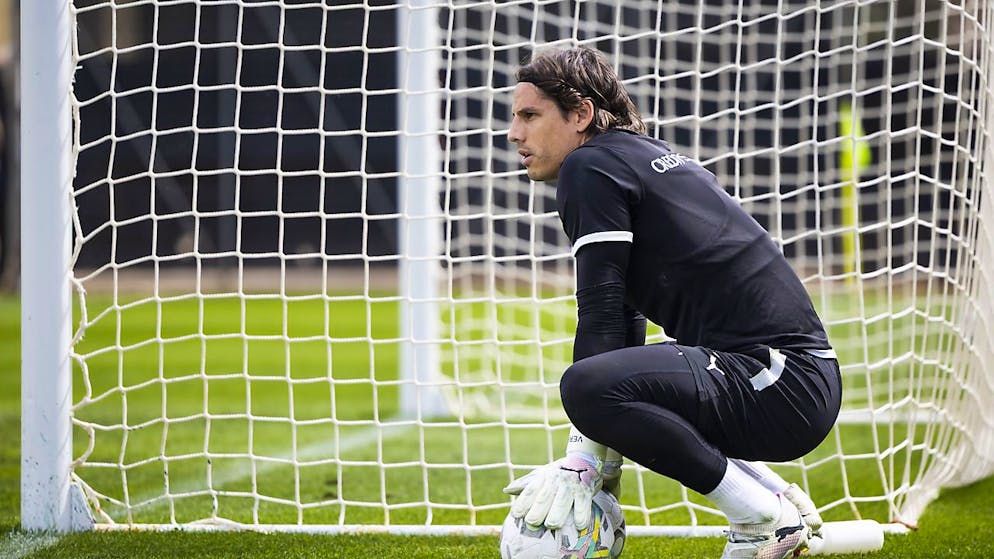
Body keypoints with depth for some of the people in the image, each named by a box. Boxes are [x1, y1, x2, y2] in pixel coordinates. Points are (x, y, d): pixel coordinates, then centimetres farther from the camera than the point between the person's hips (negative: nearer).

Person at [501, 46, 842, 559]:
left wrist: (580, 460, -10)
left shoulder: (590, 166, -4)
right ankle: (780, 499, 18)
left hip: (782, 385, -10)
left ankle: (764, 517, -13)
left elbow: (601, 315, -10)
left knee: (587, 386, -29)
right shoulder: (646, 157, 24)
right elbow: (624, 319, 24)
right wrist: (601, 461, 18)